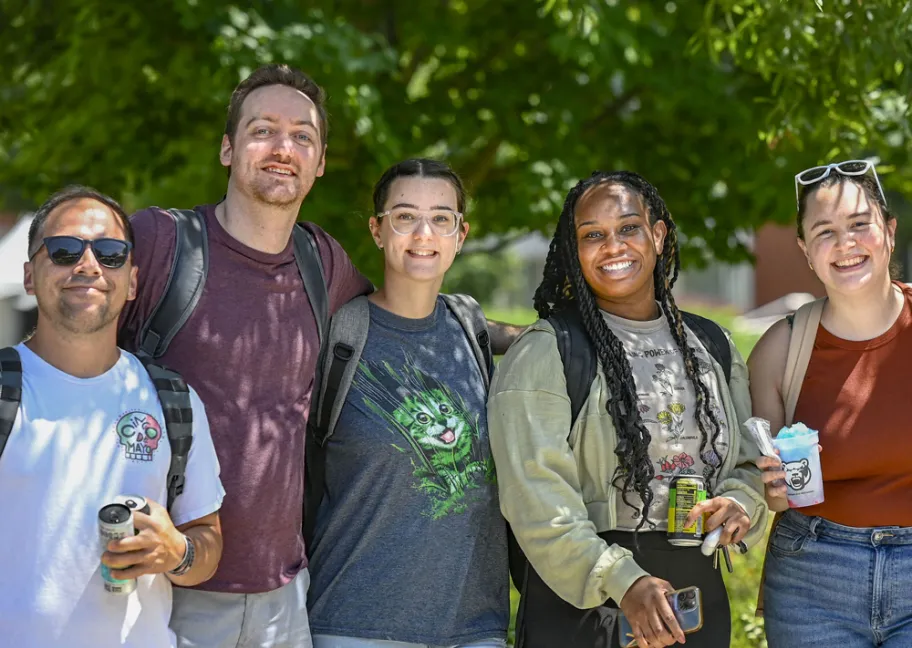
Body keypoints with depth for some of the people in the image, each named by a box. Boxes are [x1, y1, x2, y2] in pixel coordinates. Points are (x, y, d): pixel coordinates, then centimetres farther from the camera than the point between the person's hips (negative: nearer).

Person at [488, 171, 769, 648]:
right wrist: (622, 582, -26)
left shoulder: (712, 348, 9)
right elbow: (537, 497, -16)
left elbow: (750, 460, 15)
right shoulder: (543, 355, -8)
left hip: (698, 604, 5)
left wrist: (739, 501, -8)